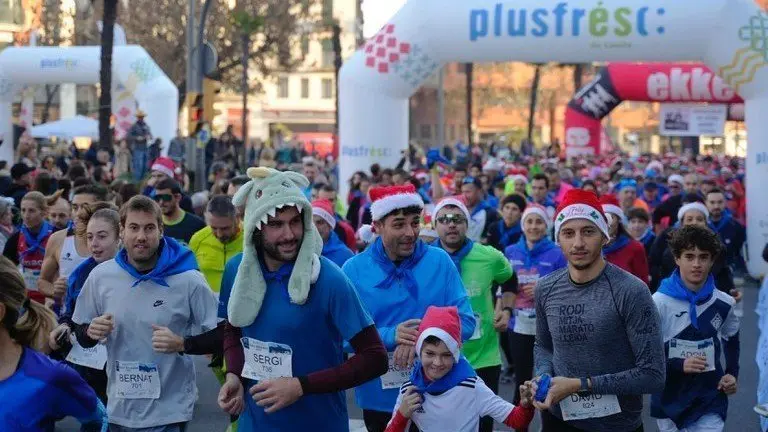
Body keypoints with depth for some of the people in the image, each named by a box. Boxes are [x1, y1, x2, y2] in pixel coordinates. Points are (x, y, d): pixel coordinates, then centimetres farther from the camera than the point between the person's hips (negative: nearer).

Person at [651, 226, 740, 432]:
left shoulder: (723, 303, 1)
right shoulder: (659, 302, -12)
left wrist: (732, 373, 7)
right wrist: (679, 365, -21)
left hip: (709, 401, 2)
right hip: (670, 401, -1)